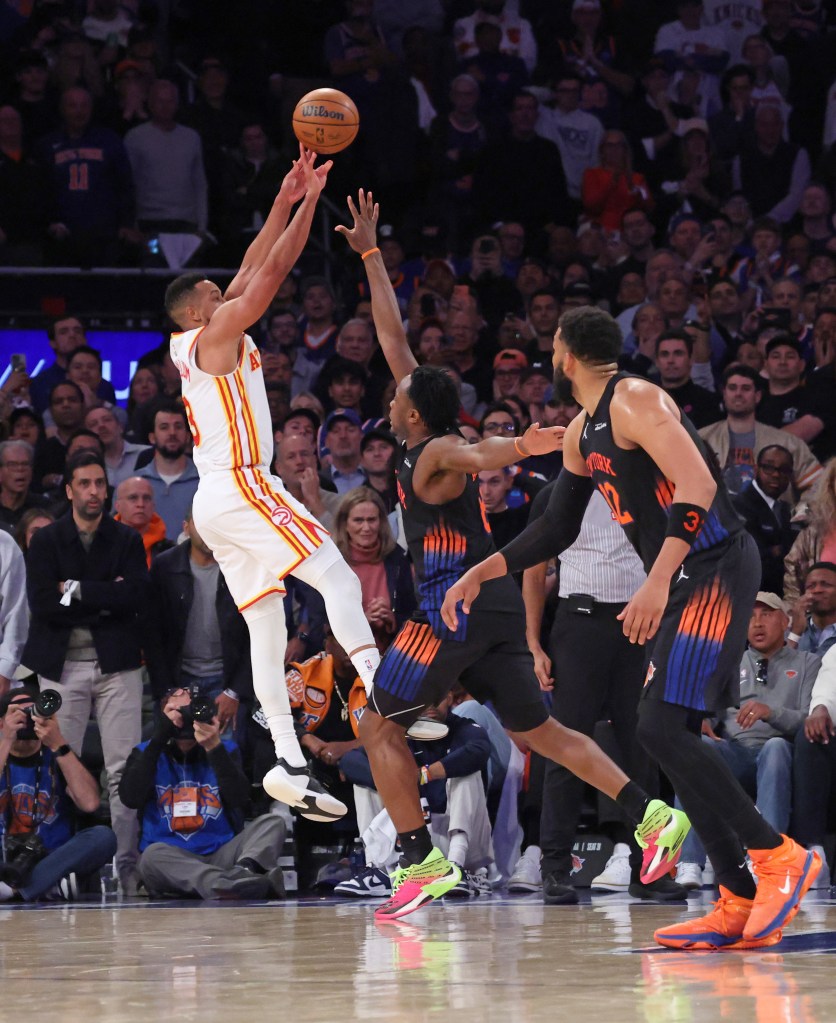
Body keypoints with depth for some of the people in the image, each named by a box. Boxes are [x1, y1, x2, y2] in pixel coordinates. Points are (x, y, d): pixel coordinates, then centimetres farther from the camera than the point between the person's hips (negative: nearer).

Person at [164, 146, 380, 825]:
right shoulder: (215, 334, -4)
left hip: (214, 504, 9)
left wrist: (285, 203, 23)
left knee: (267, 629, 4)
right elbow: (273, 272, -7)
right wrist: (310, 202, -2)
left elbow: (252, 271, 24)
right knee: (338, 579, -17)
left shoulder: (190, 346, 19)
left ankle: (289, 763, -4)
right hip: (242, 488, -9)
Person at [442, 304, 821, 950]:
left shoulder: (635, 400, -12)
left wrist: (658, 581, -30)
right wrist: (482, 573, 22)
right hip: (682, 582, 10)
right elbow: (558, 529, 28)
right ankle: (740, 904, 6)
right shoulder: (583, 435, 18)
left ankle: (778, 856, -15)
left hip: (715, 569, -10)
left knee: (663, 728, -19)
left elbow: (697, 488, -23)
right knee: (670, 737, 6)